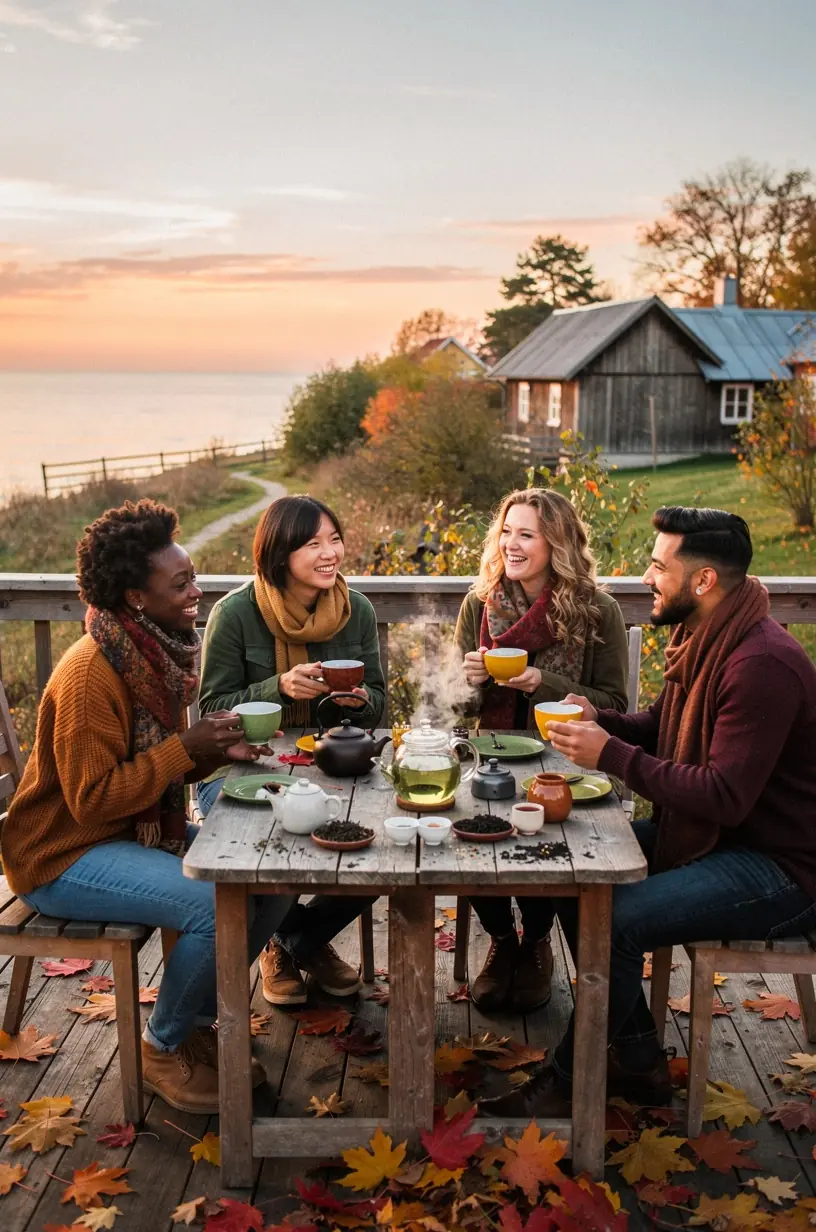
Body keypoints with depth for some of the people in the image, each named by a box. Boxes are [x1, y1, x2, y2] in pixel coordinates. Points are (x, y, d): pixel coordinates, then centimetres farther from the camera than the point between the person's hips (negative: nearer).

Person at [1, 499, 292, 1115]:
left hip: (141, 829, 9)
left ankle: (197, 1021, 13)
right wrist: (187, 747, -25)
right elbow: (93, 799, -25)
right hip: (65, 855, -9)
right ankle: (164, 1049, 0)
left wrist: (218, 750, -8)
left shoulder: (158, 653, 4)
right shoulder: (90, 674, -24)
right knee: (216, 904, -28)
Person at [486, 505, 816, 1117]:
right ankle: (639, 1062, 11)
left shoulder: (763, 665, -26)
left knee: (614, 921, -24)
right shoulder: (702, 638, 6)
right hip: (715, 833, 10)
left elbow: (726, 796, -30)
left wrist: (613, 756, -26)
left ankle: (572, 1078, 2)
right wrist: (597, 720, -4)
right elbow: (660, 730, 17)